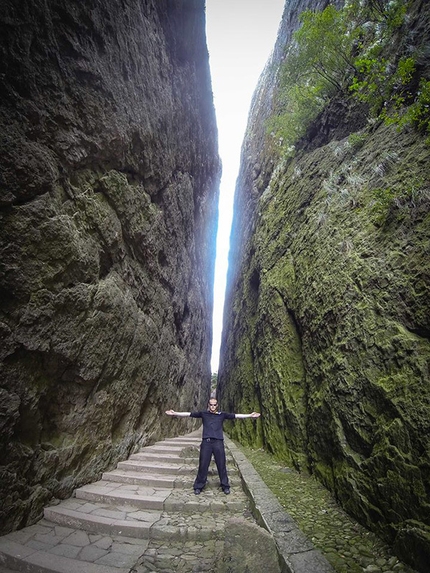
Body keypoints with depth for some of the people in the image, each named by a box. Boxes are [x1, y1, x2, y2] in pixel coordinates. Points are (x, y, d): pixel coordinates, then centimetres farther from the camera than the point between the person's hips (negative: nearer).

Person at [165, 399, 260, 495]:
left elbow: (236, 415, 6)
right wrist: (174, 413, -6)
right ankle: (198, 486, 21)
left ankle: (225, 486, 23)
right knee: (203, 465, 4)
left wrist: (250, 415, 1)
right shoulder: (203, 414, 6)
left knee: (221, 465, 6)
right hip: (206, 442, 0)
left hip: (218, 442, 1)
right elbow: (189, 414, 1)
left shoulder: (222, 415, 8)